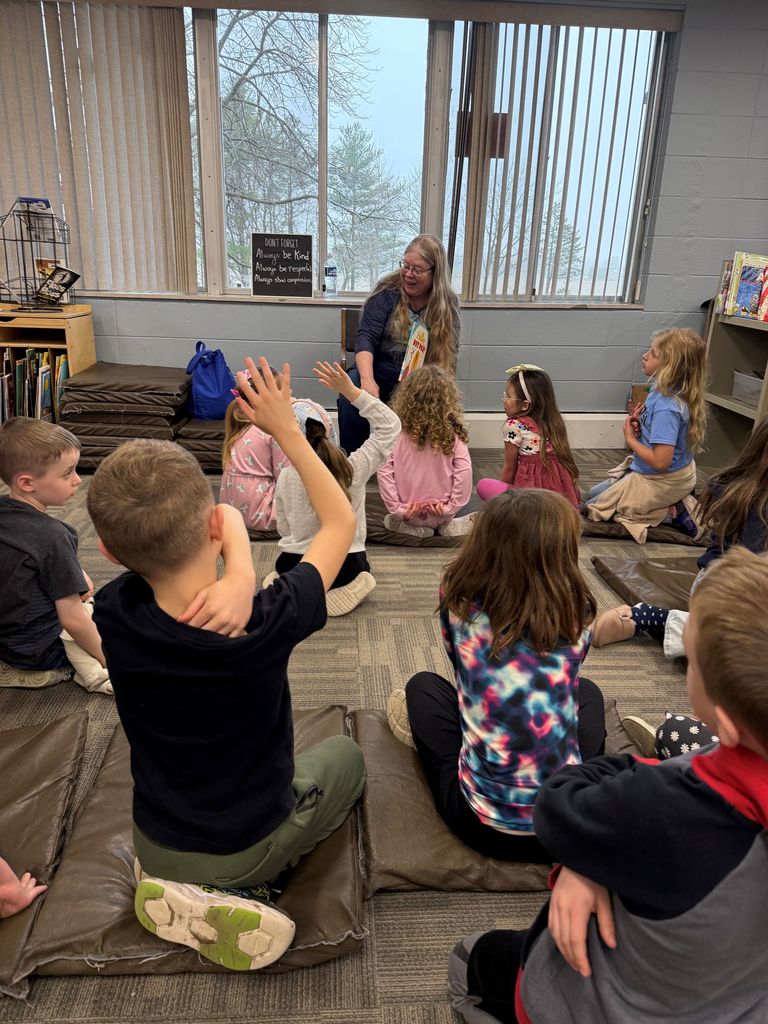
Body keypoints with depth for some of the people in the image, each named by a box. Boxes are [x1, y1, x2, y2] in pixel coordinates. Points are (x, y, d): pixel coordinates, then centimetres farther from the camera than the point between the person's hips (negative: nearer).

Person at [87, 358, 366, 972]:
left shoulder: (116, 616, -25)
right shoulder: (268, 623, -34)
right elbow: (341, 522, -15)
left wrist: (236, 569, -32)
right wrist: (286, 428, -11)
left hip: (156, 844, 4)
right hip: (250, 847, -4)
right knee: (345, 754, 24)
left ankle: (178, 884, 12)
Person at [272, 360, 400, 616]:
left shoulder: (286, 477, -10)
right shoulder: (353, 469, -16)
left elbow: (283, 529, 2)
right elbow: (390, 424, -7)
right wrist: (351, 391, -12)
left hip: (293, 567, 1)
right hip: (344, 569, -1)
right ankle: (337, 590, 6)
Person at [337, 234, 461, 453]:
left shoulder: (448, 305, 1)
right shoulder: (387, 291, -3)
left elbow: (448, 356, -1)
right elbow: (366, 337, -12)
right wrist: (367, 381, -30)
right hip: (379, 373, 0)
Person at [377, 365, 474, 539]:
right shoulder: (453, 435, -11)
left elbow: (384, 471, -15)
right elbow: (464, 472, -16)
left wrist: (396, 509, -10)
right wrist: (451, 508, -9)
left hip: (409, 512, -1)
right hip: (440, 514, 1)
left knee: (389, 521, 34)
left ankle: (414, 528, 5)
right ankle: (447, 525, 4)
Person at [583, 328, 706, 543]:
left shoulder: (667, 408, -31)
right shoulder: (661, 389, -5)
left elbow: (661, 462, -33)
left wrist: (630, 438, -20)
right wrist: (638, 420, -8)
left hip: (661, 483, -9)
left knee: (592, 508, 1)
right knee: (594, 493, 24)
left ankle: (669, 511, -2)